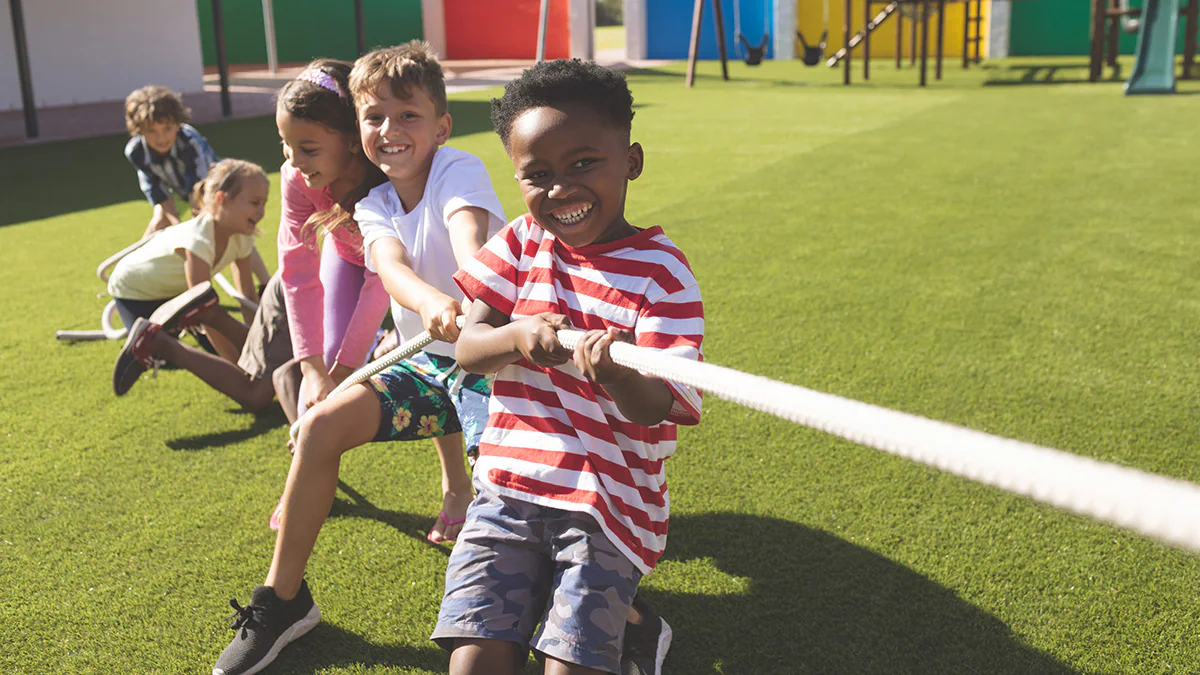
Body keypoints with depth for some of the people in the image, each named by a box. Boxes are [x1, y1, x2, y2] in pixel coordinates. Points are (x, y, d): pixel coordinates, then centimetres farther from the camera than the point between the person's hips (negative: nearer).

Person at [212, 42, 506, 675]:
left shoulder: (459, 170, -13)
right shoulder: (373, 207, 1)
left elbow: (469, 234, -36)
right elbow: (390, 265, -22)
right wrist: (431, 301, -47)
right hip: (426, 359, 5)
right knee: (321, 425, -9)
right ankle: (283, 600, 8)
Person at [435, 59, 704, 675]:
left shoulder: (662, 272, -9)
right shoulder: (520, 244, 3)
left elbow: (656, 409, -16)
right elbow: (466, 349, -1)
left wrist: (617, 376, -38)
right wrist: (517, 337, -23)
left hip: (607, 506, -3)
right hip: (508, 489, 3)